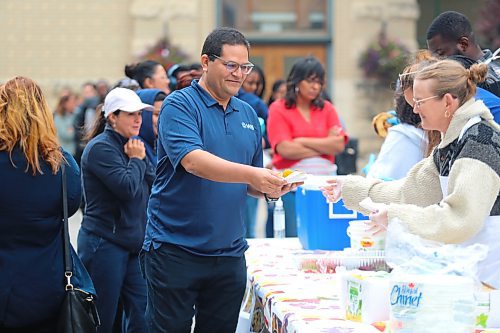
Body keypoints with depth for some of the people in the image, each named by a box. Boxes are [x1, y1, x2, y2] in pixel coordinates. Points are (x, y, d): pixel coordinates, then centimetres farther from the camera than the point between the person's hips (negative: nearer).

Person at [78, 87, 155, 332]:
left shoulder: (131, 145, 14)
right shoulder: (101, 148, -12)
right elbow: (128, 187, -23)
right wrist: (136, 160, -6)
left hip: (133, 244, 8)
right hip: (104, 245, -8)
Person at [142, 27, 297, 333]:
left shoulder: (248, 114, 12)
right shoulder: (180, 105, -8)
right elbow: (192, 161, -25)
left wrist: (270, 188, -6)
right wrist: (251, 174, -34)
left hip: (229, 252, 6)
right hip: (175, 248, -6)